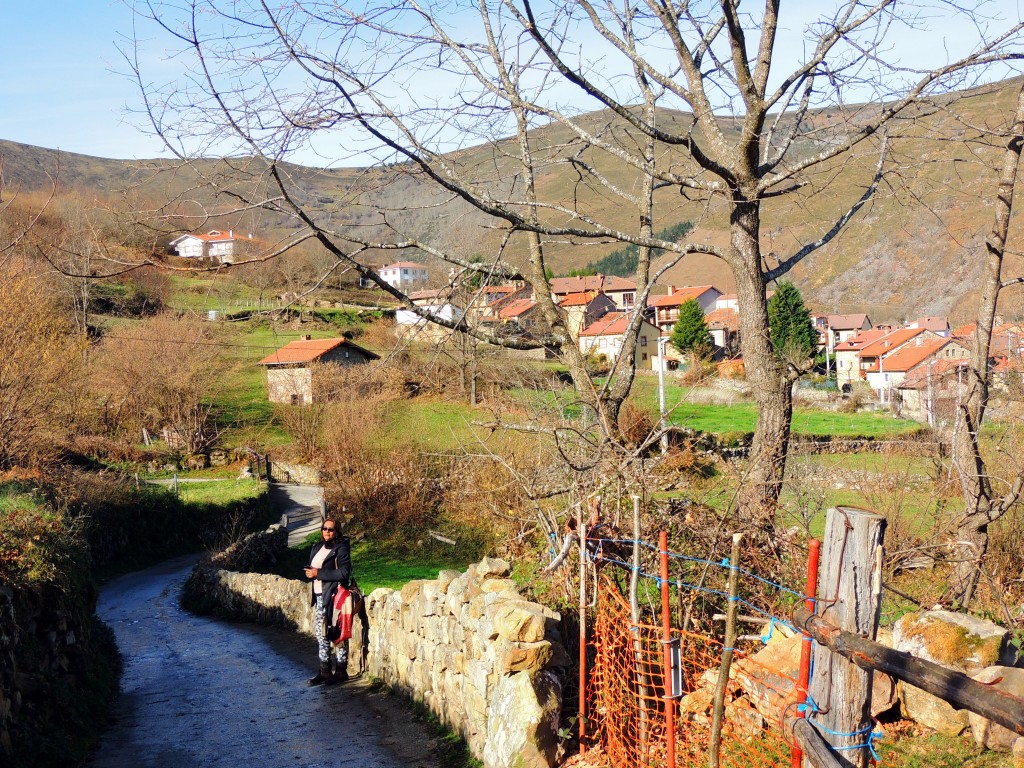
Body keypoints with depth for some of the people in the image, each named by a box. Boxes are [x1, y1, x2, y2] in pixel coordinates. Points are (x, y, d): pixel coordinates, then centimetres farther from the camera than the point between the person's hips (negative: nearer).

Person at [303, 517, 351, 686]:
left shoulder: (341, 548, -8)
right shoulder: (317, 547, 15)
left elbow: (344, 572, -18)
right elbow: (312, 568, 23)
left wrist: (319, 573, -17)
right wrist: (309, 573, -1)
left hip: (333, 595, -8)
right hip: (320, 596, 8)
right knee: (321, 633, 11)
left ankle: (341, 671, 2)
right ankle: (324, 670, 19)